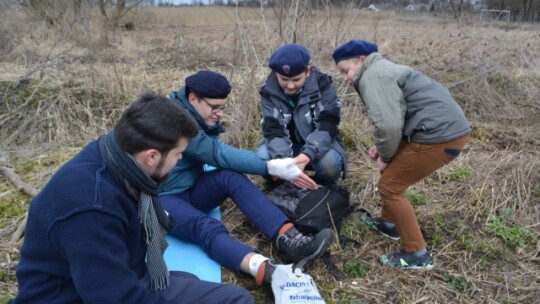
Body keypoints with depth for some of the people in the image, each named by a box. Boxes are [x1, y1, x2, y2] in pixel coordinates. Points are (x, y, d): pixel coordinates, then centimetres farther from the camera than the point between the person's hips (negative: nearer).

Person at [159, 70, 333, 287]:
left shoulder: (201, 118, 7)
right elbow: (219, 155, -27)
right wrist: (271, 167, -30)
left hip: (192, 191, 7)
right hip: (162, 198, -6)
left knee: (232, 177, -24)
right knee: (205, 227, -36)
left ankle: (289, 241, -40)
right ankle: (273, 275, -61)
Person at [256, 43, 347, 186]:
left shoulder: (323, 85, -18)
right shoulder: (269, 92, -14)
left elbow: (327, 126, -26)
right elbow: (273, 130, -23)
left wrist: (307, 155, -44)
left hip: (318, 146, -1)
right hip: (287, 146, 2)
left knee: (329, 162, -35)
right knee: (261, 156, -29)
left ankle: (325, 187, 0)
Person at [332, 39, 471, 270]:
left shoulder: (372, 77, -10)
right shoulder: (382, 70, 23)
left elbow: (388, 124, -22)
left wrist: (385, 156, -5)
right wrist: (382, 149, 13)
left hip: (439, 135, -11)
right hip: (448, 128, 11)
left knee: (389, 187, -1)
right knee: (393, 172, 24)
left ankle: (418, 255, 7)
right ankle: (389, 223, 39)